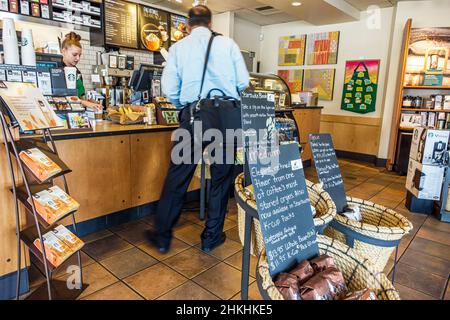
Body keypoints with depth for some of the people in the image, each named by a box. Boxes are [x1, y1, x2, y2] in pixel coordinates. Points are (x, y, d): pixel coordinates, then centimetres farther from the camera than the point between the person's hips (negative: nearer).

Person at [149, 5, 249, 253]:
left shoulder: (179, 47, 9)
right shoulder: (228, 43, 9)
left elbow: (169, 88, 1)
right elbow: (243, 82, 3)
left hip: (193, 115, 0)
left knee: (177, 177, 9)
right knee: (221, 177, 12)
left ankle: (162, 236, 20)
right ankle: (212, 237, 22)